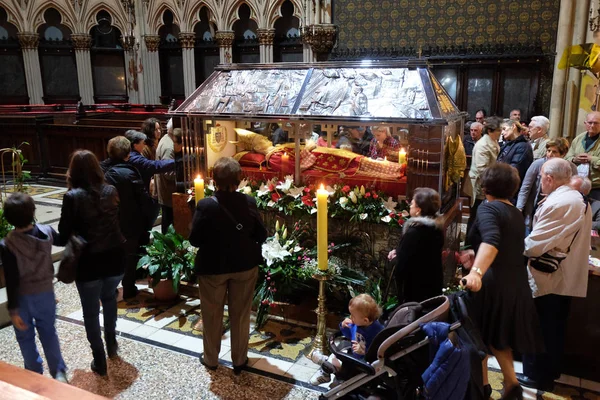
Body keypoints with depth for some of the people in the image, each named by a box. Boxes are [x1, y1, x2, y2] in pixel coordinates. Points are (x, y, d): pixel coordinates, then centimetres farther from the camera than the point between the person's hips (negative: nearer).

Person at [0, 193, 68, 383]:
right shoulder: (47, 232, -14)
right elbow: (63, 241, 10)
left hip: (23, 297, -3)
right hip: (45, 292, 3)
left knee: (25, 337, 18)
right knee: (49, 332, 20)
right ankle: (59, 373, 23)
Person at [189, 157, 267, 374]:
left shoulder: (205, 205, -20)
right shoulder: (249, 202, -13)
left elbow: (194, 240, -14)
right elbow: (261, 235, -6)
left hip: (213, 267, -1)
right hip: (245, 266, 2)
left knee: (212, 315, 18)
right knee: (240, 315, 16)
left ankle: (211, 359, 34)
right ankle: (239, 360, 29)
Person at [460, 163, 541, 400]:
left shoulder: (488, 208, -11)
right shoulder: (517, 214, 13)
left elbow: (491, 241, -30)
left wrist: (476, 272, -43)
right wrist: (476, 256, 29)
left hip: (491, 283, -7)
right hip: (516, 284, 7)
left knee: (478, 336, 11)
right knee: (498, 336, 22)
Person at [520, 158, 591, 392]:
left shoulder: (555, 204, -23)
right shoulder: (579, 200, 7)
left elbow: (534, 245, -26)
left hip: (547, 278, -9)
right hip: (567, 278, 9)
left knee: (538, 331, 6)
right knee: (555, 331, 19)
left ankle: (534, 378, 19)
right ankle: (549, 376, 32)